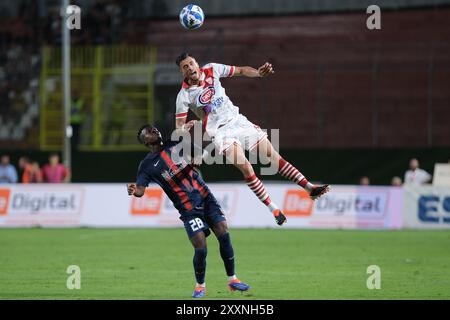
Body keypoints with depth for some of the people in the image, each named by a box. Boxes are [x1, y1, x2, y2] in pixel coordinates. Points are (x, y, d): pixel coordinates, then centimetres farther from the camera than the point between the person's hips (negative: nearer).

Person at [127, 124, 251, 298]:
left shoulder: (174, 145, 10)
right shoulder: (147, 165, -2)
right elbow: (141, 190, -12)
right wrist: (133, 191, -34)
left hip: (206, 197, 4)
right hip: (188, 209, -4)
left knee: (224, 234, -6)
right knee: (201, 248, -13)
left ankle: (232, 280, 8)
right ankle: (200, 286, 12)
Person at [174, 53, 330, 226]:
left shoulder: (212, 70, -2)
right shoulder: (184, 95, -10)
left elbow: (241, 70, 7)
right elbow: (179, 126, -7)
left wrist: (258, 73, -12)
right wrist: (185, 127, -30)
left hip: (237, 120, 4)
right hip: (220, 132, -4)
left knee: (272, 154, -1)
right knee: (245, 168, -20)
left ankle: (309, 187, 2)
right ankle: (273, 209, -12)